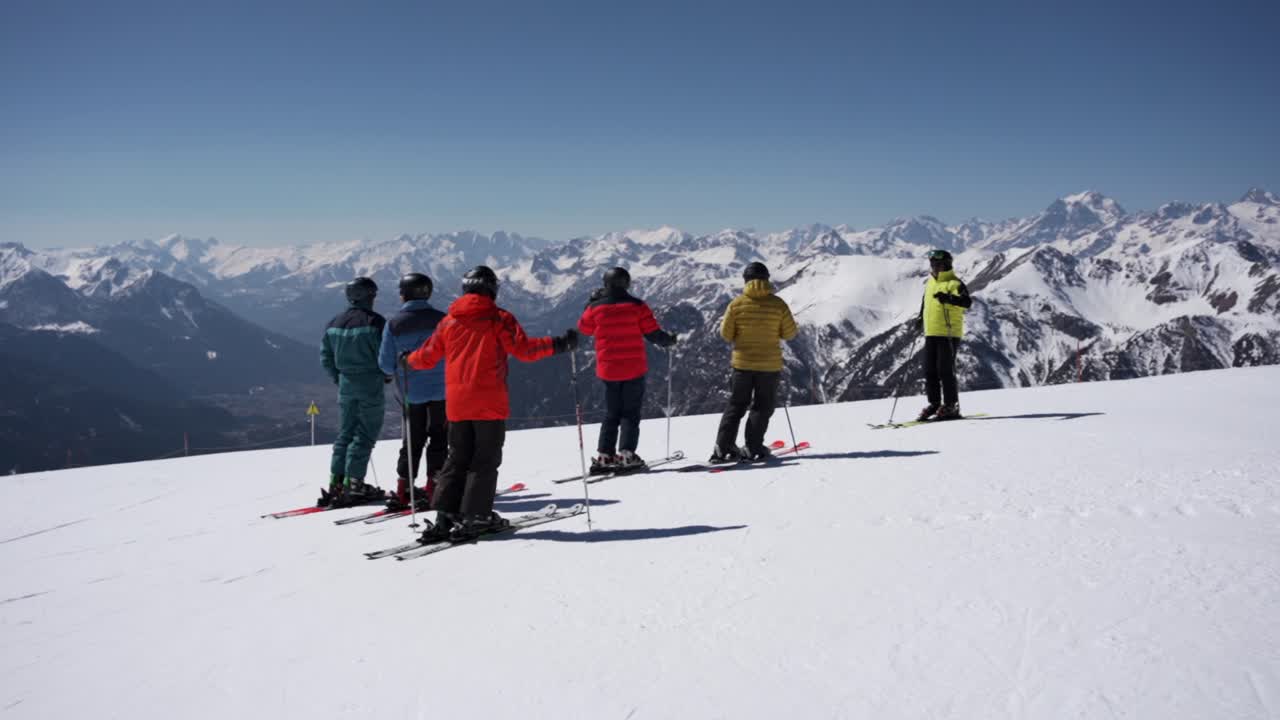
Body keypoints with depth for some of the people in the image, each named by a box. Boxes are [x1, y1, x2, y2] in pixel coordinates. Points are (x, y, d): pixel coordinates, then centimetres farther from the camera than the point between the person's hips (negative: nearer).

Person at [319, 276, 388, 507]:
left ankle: (336, 484, 12)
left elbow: (325, 357, 10)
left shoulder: (334, 323, 8)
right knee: (364, 436, -1)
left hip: (346, 386, 6)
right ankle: (353, 484, -4)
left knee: (345, 433, 15)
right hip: (371, 386, -6)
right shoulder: (374, 321, -13)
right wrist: (386, 374, 4)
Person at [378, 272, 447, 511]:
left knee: (412, 440, 14)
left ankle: (402, 492, 11)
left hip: (412, 391, 2)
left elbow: (386, 364, -3)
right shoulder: (441, 319, -8)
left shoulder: (394, 324, -5)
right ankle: (432, 489, 2)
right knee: (438, 439, 7)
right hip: (441, 389, -2)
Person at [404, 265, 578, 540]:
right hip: (490, 404, -4)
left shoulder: (449, 321, 10)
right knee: (485, 460, 3)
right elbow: (523, 349, -13)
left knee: (457, 458, 13)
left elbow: (427, 357, 16)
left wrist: (409, 360, 37)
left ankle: (445, 515, 8)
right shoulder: (499, 319, -4)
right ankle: (474, 517, -1)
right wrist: (557, 344, -5)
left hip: (456, 404, 5)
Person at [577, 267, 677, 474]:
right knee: (630, 413, 4)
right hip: (634, 369, -3)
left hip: (608, 370, 3)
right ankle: (627, 455, -4)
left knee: (611, 414, 13)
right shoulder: (637, 305, -8)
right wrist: (669, 340, 14)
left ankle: (604, 457, 7)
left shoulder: (596, 308, -2)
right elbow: (653, 333, -6)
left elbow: (583, 328, 14)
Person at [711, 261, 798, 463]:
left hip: (742, 363, 1)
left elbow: (726, 334, -5)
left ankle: (723, 448, 3)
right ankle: (753, 448, 6)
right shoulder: (778, 303, -8)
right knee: (762, 407, 11)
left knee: (736, 406, 11)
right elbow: (789, 333, -3)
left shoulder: (737, 303, -7)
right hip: (770, 365, -1)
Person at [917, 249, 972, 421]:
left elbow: (967, 302, -25)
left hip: (949, 333, -8)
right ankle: (934, 403, 18)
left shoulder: (954, 283, -9)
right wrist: (921, 318, 26)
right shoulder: (930, 283, 15)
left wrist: (948, 298, -39)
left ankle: (951, 406, 0)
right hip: (931, 333, 8)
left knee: (945, 370, -8)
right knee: (930, 370, 9)